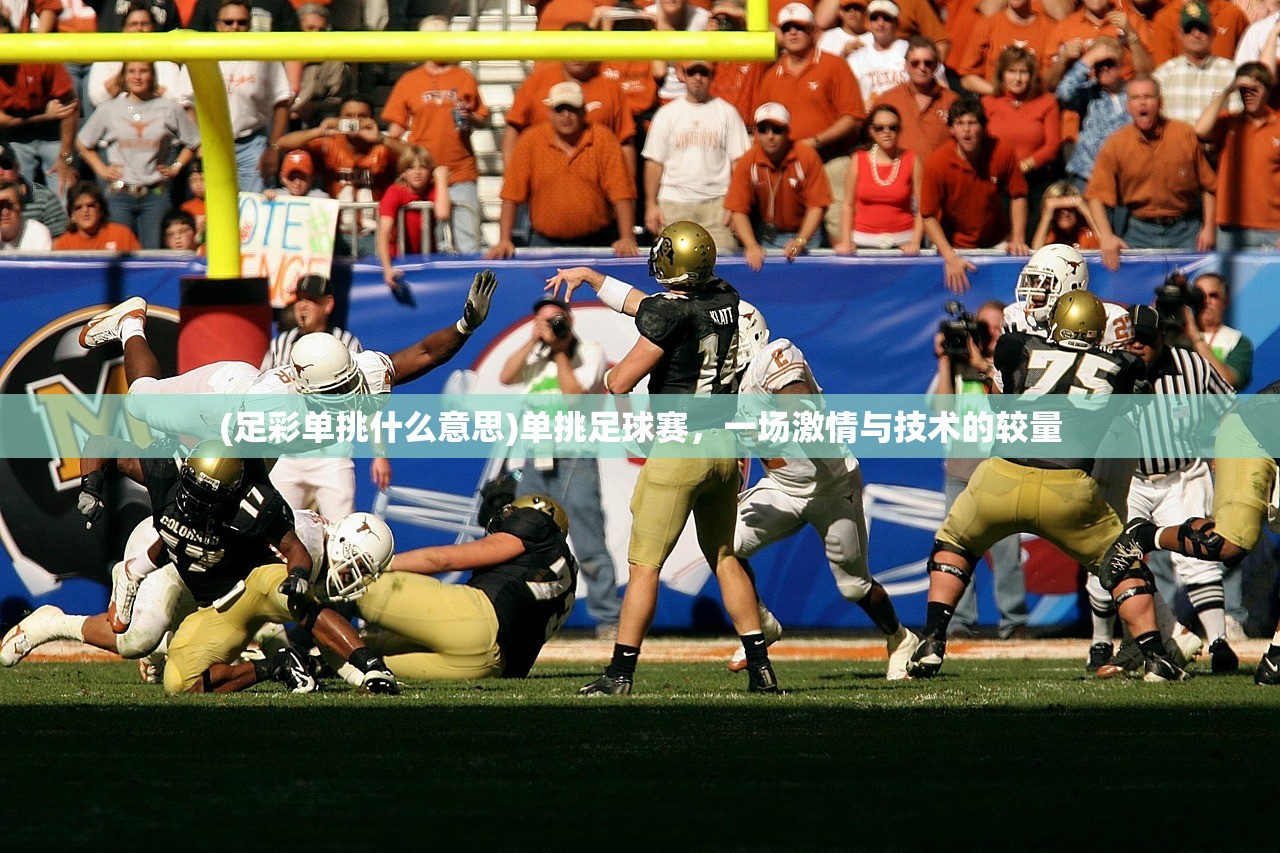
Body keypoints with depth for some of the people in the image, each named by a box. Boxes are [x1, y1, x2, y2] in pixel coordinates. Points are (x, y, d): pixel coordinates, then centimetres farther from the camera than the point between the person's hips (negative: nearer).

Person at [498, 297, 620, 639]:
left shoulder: (590, 352, 0)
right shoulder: (535, 355, 15)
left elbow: (573, 393, -13)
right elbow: (506, 377, -2)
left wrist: (560, 350, -8)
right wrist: (535, 341, -6)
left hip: (574, 462, -6)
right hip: (536, 462, 6)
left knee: (589, 545, -10)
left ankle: (607, 619, -7)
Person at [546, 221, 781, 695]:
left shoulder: (670, 315, -16)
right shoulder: (727, 300, 5)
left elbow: (620, 383, -11)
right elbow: (644, 307, 20)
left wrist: (612, 371, 13)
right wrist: (591, 277, 26)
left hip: (679, 451, -7)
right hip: (726, 447, 7)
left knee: (645, 565, -1)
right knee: (725, 559, 16)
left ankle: (621, 673, -2)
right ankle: (760, 667, 13)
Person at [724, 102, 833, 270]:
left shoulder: (806, 156, -14)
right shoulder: (747, 163, -11)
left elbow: (816, 206, -13)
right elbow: (738, 210, -12)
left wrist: (800, 242, -24)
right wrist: (752, 246, -26)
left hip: (804, 231, -1)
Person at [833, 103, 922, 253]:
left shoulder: (912, 160, 4)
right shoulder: (859, 160, 7)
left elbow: (922, 208, 2)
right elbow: (848, 205, 9)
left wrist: (915, 242, -10)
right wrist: (846, 241, -4)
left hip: (901, 242, -1)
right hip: (863, 240, 1)